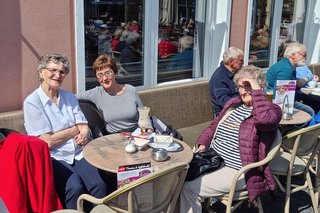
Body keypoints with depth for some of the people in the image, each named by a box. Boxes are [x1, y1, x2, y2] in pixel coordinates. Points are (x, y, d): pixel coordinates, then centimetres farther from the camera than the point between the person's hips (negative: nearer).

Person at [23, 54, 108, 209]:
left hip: (78, 153, 4)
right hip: (54, 158, -4)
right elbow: (48, 142, -10)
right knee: (75, 187, -30)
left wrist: (84, 134, -16)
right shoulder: (32, 102, -4)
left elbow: (84, 128, 7)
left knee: (99, 184, -23)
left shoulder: (69, 97, 13)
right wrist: (76, 129, -1)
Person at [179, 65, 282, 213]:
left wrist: (256, 90, -24)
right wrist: (202, 143, 3)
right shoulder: (233, 103, 13)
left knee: (189, 188, -19)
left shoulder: (271, 109, -9)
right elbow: (213, 126, 21)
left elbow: (264, 119, -35)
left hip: (235, 171, -8)